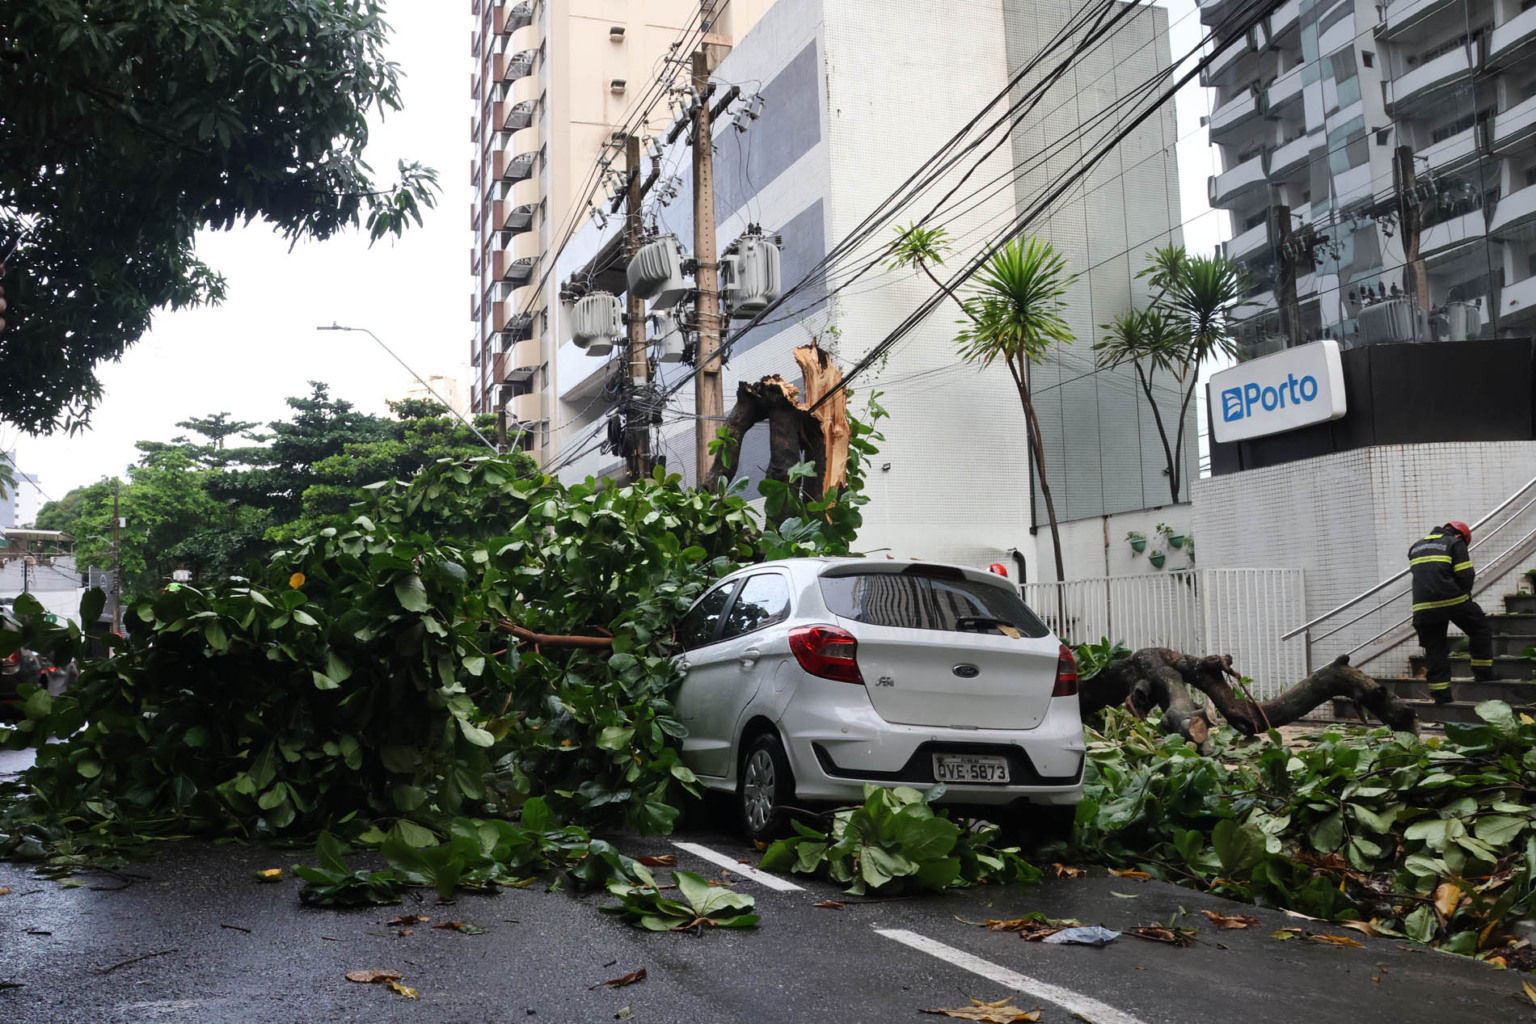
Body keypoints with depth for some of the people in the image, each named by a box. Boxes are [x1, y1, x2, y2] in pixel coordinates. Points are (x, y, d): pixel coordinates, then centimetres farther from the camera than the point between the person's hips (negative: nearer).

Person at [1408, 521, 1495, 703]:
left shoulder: (1415, 547, 22)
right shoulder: (1455, 543, 4)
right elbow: (1465, 575, -3)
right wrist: (1464, 596, 13)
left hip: (1422, 607, 4)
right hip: (1452, 600, -4)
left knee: (1435, 650, 9)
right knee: (1480, 628, 19)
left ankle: (1441, 695, 8)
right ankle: (1483, 671, 18)